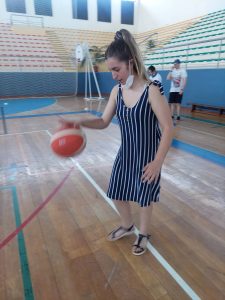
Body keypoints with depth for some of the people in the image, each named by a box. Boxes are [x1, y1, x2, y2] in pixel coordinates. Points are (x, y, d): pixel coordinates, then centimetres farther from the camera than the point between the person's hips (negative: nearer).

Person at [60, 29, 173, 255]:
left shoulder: (151, 90, -20)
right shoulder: (117, 91, -3)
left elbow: (168, 128, -19)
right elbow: (103, 122, 2)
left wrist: (157, 162, -21)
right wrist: (80, 122, -17)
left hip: (147, 158, -6)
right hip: (124, 154, 6)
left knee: (144, 198, 13)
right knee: (116, 194, 18)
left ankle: (143, 234, 42)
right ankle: (127, 226, 48)